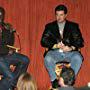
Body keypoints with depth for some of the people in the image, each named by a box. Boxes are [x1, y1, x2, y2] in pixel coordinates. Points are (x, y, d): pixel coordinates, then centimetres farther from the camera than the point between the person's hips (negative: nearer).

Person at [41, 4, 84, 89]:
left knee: (78, 58, -32)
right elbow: (43, 41, 5)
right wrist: (55, 45, -13)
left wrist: (71, 48, -16)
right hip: (55, 52, 0)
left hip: (70, 52, 0)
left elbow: (80, 41, 5)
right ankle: (55, 80, -21)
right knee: (47, 59, -33)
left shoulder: (73, 26, 14)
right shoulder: (50, 26, 15)